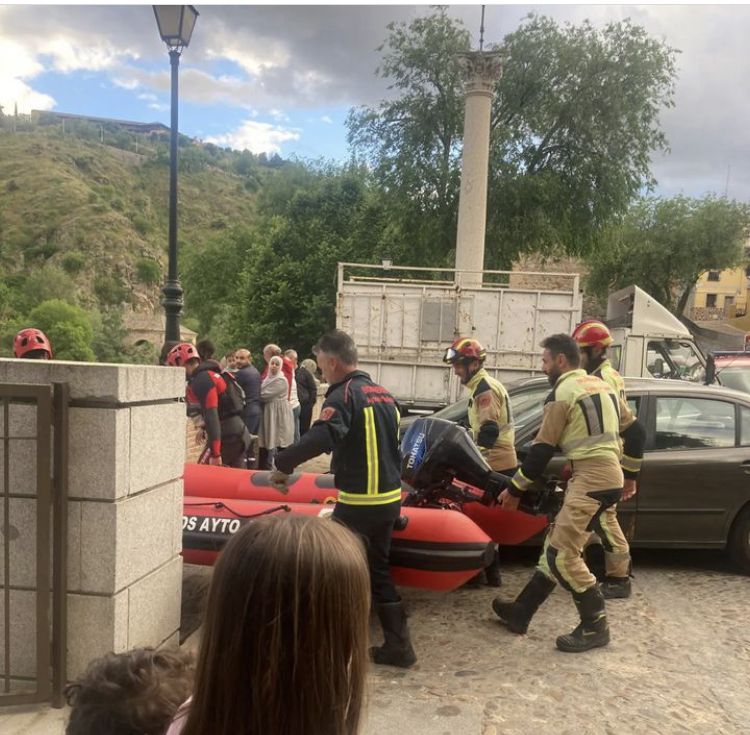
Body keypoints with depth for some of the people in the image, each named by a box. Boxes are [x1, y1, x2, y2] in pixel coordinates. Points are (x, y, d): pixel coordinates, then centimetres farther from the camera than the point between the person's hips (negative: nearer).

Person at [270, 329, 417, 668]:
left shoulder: (343, 395, -14)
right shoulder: (383, 393, 12)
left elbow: (322, 437, -32)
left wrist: (283, 465, -26)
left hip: (358, 504, -8)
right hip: (390, 499, 8)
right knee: (378, 570, 19)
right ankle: (397, 645, 22)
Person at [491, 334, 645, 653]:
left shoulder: (562, 394, -8)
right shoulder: (602, 386, 18)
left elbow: (542, 450, -6)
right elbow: (635, 432, 20)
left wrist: (515, 489, 3)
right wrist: (629, 476, 29)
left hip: (590, 479, -10)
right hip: (610, 477, 10)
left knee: (563, 554, -4)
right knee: (555, 544, 12)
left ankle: (595, 626, 5)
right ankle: (521, 612, 19)